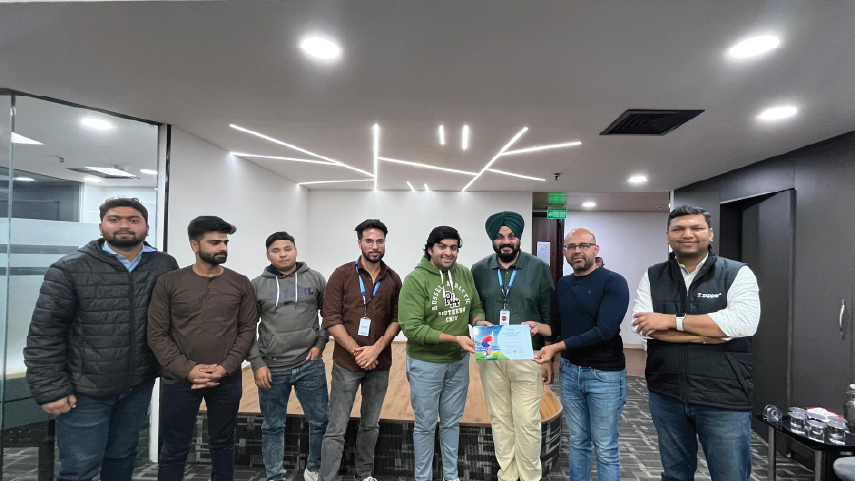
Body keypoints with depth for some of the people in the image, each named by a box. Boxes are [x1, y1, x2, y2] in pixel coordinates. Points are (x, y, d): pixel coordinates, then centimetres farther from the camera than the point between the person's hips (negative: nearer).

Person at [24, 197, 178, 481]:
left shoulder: (166, 266, -2)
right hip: (86, 389, -3)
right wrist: (50, 389, -10)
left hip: (139, 385, 3)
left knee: (122, 457, 20)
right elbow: (44, 335, -9)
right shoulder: (69, 269, -10)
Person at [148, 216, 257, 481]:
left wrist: (226, 367, -12)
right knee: (174, 450, 13)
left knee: (222, 444, 16)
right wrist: (187, 369, -13)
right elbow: (157, 334, -4)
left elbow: (248, 330, 0)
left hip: (227, 380, 1)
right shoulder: (168, 283, -3)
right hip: (179, 379, -1)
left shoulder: (241, 284, 0)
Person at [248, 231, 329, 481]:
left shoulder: (315, 279, 1)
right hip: (272, 369, 0)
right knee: (272, 427, 13)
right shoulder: (257, 285, -1)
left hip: (310, 366, 1)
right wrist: (257, 364, -5)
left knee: (320, 421, 9)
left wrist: (320, 343, -1)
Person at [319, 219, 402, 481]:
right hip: (346, 363, -3)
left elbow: (397, 319, 1)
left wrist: (376, 348, -13)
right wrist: (357, 351, -14)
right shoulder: (342, 275, -6)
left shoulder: (393, 279, 3)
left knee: (371, 424, 16)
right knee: (337, 428, 2)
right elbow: (331, 319, -9)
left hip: (380, 364, 3)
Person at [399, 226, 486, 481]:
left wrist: (479, 321, -14)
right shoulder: (415, 280, -18)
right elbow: (412, 328, -23)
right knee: (426, 424, 12)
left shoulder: (465, 274, -2)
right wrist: (455, 339, -26)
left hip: (459, 362, 5)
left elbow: (476, 306, 9)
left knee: (452, 422, 21)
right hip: (426, 364, -4)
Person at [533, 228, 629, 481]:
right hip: (570, 371, 5)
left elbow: (604, 330, -22)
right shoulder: (562, 284, 6)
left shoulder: (613, 282, -12)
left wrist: (558, 347, -24)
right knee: (578, 442, 17)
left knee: (605, 448, 7)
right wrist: (537, 326, -10)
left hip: (605, 374, -5)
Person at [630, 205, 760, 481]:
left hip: (724, 399, -2)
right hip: (666, 396, 3)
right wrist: (710, 331, -16)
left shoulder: (737, 274, -4)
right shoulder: (652, 277, 3)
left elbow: (744, 322, -21)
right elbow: (642, 324, -11)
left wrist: (672, 320, -18)